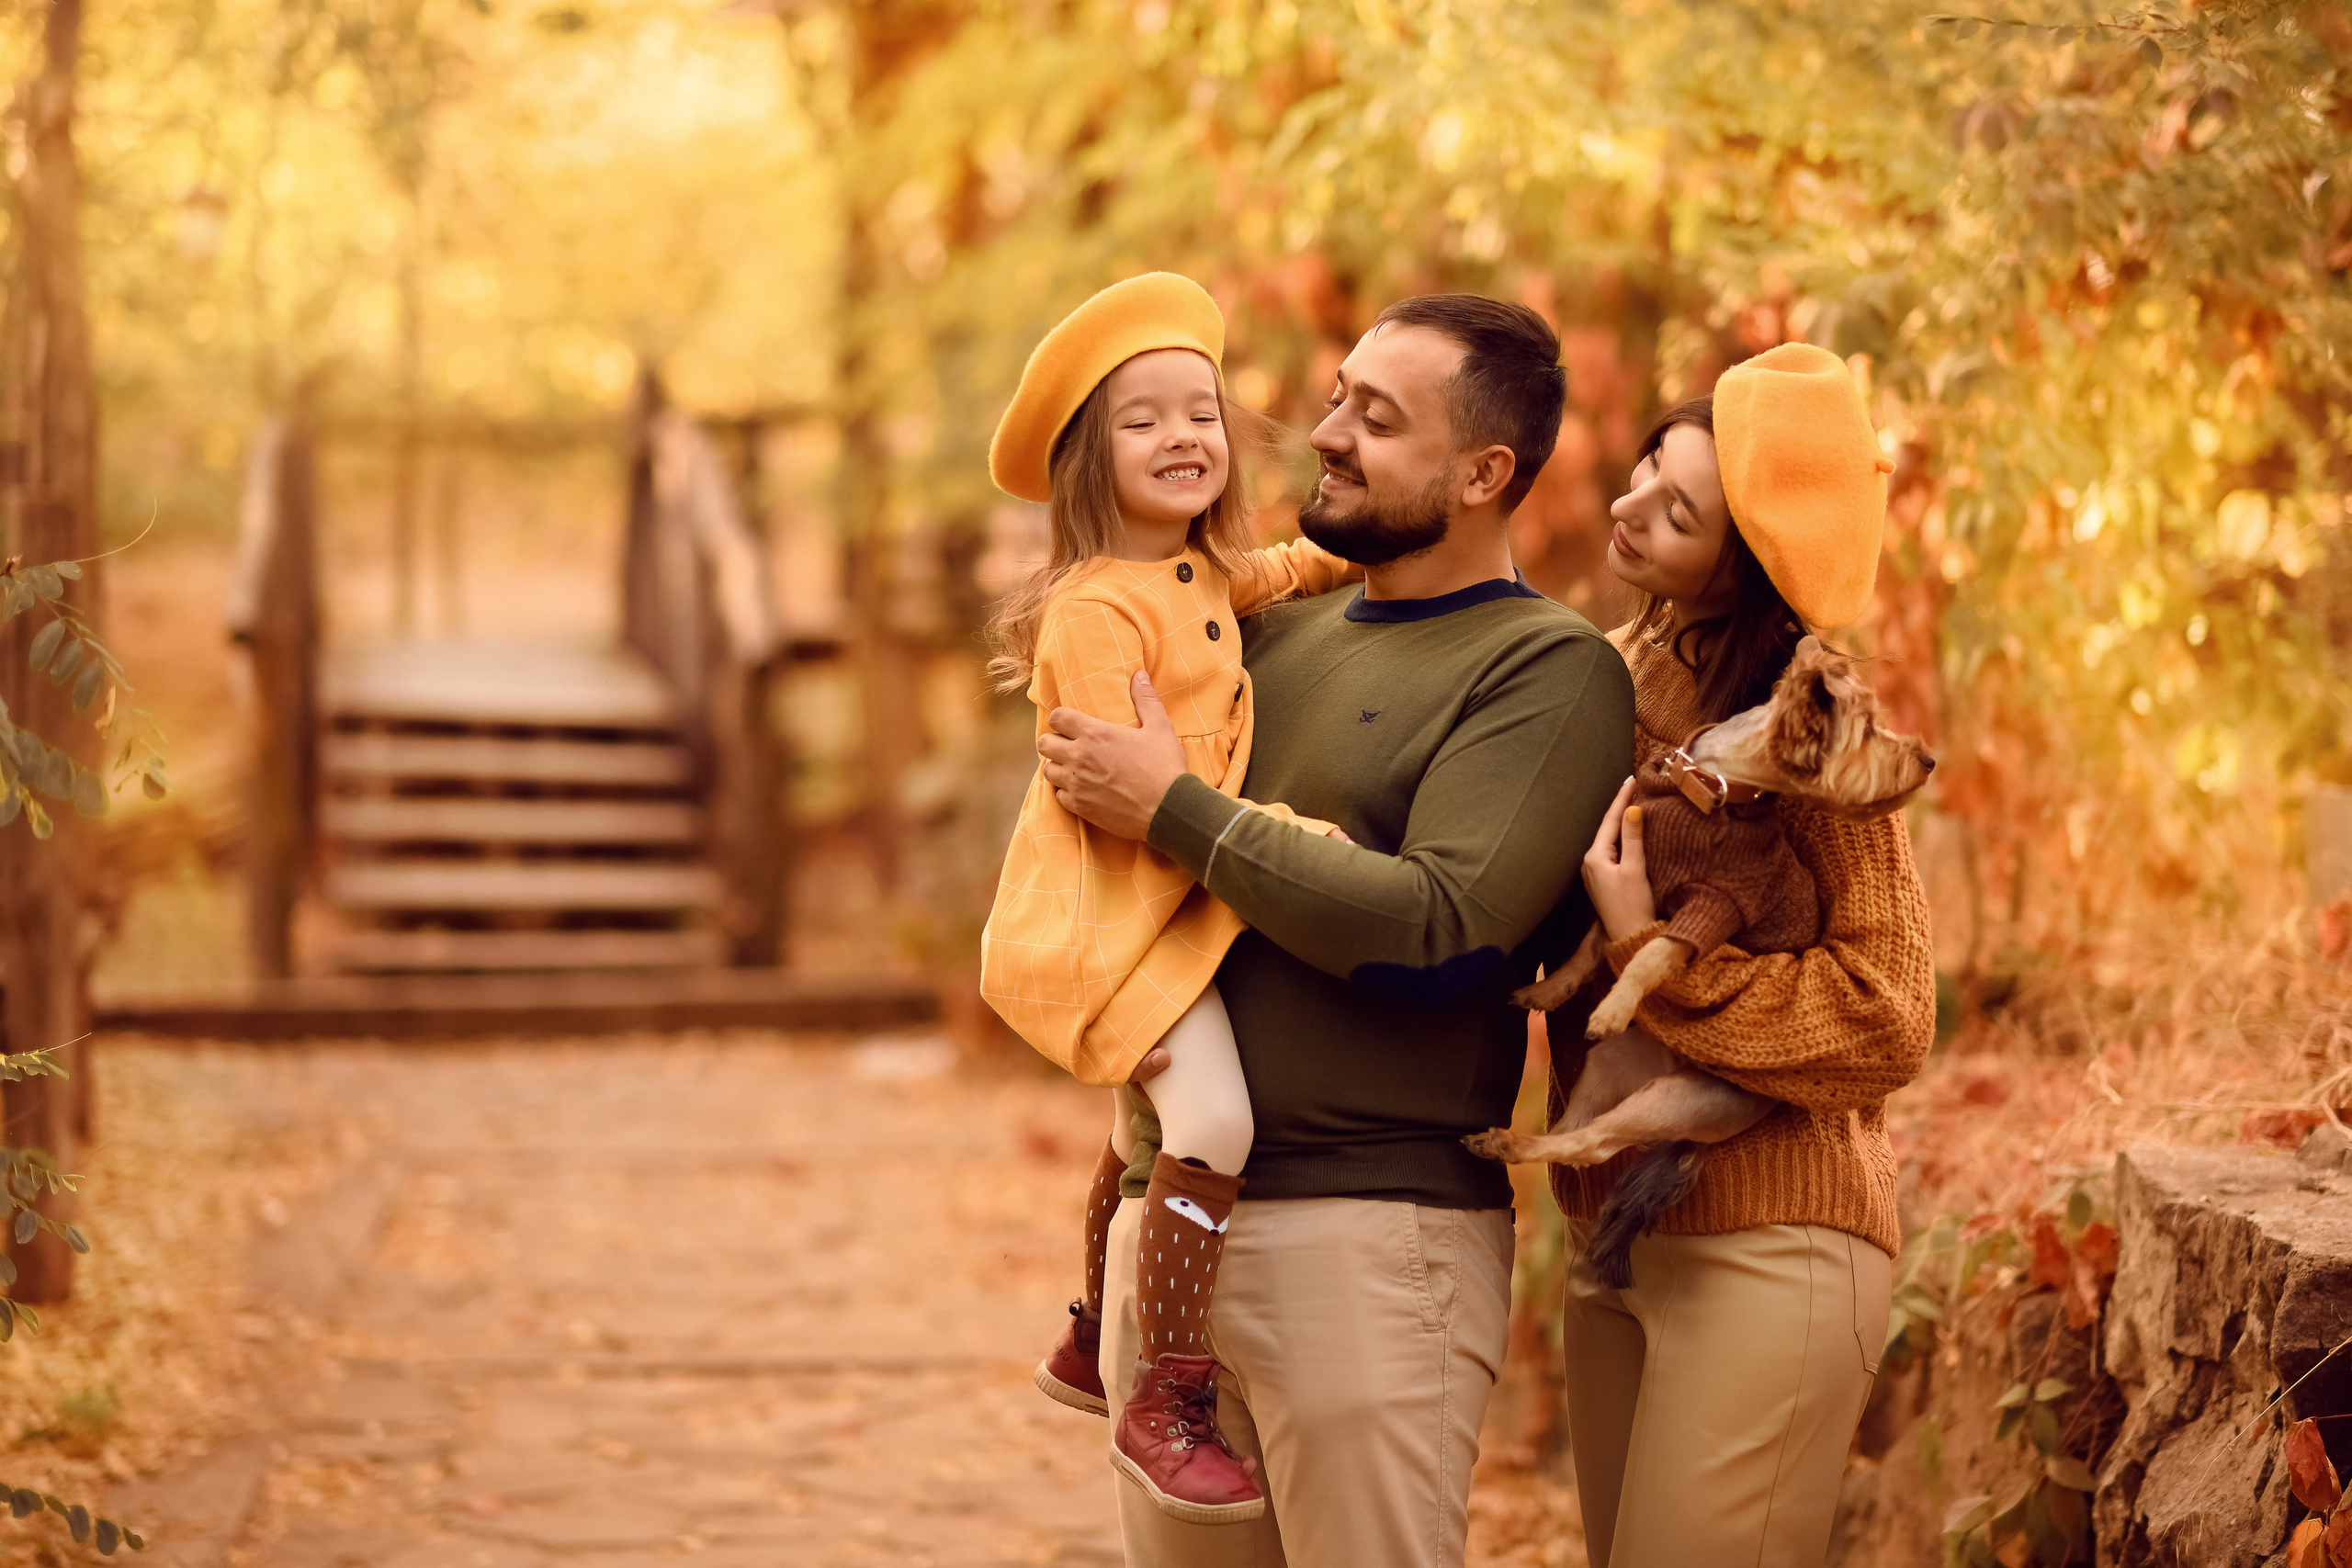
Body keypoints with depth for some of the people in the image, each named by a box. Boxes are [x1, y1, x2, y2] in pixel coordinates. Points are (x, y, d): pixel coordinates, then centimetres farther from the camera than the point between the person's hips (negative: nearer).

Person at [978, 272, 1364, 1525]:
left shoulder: (1200, 574, 10)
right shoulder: (1097, 610, -20)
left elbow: (1277, 573, 34)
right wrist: (1258, 830, -31)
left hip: (1178, 899, 10)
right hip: (1115, 916, -10)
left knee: (1146, 1134, 26)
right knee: (1210, 1126, -25)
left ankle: (1093, 1346, 46)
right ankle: (1165, 1411, -17)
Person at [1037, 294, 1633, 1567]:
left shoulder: (1551, 670, -6)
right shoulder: (1280, 633, 15)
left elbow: (1438, 930, -19)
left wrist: (1176, 812, -15)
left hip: (1369, 1238, -7)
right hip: (1167, 1221, 7)